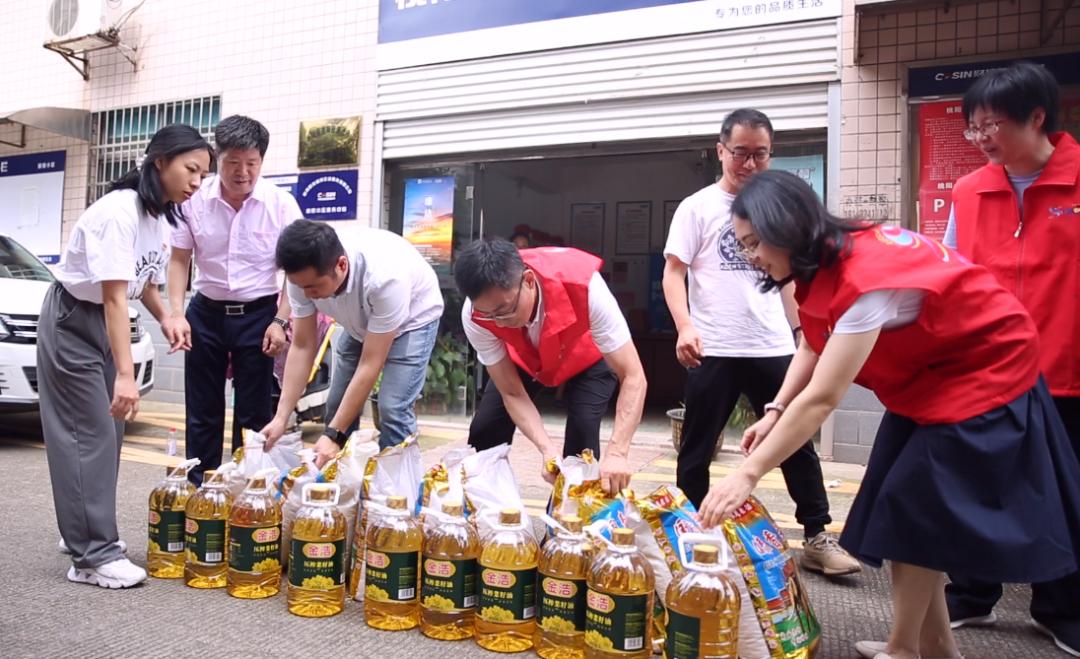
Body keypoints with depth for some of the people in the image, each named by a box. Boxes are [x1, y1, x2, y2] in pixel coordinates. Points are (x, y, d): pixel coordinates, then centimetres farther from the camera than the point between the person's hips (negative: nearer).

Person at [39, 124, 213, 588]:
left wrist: (166, 318, -11)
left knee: (108, 430, 10)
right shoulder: (119, 211, -26)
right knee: (89, 435, -8)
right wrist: (125, 375, -36)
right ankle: (93, 555, -2)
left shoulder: (162, 217, 1)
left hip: (106, 323, 9)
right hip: (72, 321, -9)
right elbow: (114, 297, -32)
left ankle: (81, 532, 24)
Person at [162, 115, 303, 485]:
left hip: (258, 314, -2)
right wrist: (175, 312, -9)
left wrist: (281, 321, -13)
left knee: (254, 412, 4)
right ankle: (198, 489, 22)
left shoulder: (281, 204, -11)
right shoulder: (195, 201, -6)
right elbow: (179, 260, 3)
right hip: (206, 312, 2)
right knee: (201, 411, 9)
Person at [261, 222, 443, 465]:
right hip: (361, 321, 5)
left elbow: (370, 365, -36)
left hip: (412, 320, -5)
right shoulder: (303, 273, -26)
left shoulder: (384, 277, -42)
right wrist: (280, 418, -22)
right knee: (338, 405, 2)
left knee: (392, 409, -18)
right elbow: (302, 347, -17)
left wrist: (334, 434, -36)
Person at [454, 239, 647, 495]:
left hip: (587, 357, -2)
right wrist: (548, 449, -41)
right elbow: (512, 393, -25)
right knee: (484, 430, -8)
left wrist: (616, 452, -54)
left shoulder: (583, 286, -44)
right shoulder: (475, 316, -34)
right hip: (523, 360, 2)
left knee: (582, 429, -24)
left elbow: (633, 377, -42)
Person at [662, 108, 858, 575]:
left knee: (798, 444, 9)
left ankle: (817, 538, 21)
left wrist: (797, 331, 15)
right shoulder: (697, 207, 0)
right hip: (714, 351, -3)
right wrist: (684, 326, -21)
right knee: (697, 450, 6)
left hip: (773, 348, 4)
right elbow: (674, 274, -5)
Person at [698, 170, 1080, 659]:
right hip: (928, 376, 9)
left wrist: (748, 474, -35)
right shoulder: (824, 262, -6)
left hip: (983, 373, -9)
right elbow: (813, 348, 0)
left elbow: (820, 398, -37)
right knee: (900, 501, 8)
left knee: (915, 506, -7)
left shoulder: (865, 277, -35)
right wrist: (775, 412, -17)